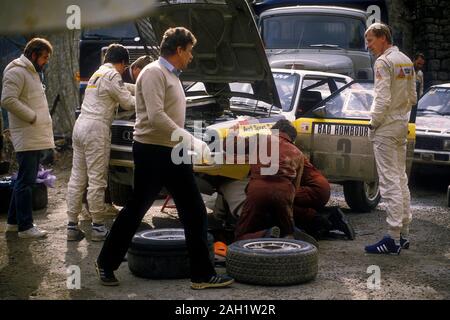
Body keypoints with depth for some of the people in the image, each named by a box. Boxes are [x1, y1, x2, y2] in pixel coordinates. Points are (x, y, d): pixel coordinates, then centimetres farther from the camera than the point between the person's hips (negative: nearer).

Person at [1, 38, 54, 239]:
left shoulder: (32, 72, 19)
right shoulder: (17, 72, -12)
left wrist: (42, 120, 12)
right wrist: (33, 117, -20)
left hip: (35, 136, 10)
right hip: (26, 137, -10)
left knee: (25, 180, 15)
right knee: (26, 181, -7)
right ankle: (25, 226, -3)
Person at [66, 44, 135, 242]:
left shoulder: (97, 73, 22)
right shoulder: (112, 75, -7)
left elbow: (120, 90, 33)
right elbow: (128, 103, -5)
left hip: (81, 125, 9)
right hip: (96, 128, -9)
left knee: (77, 178, 8)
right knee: (96, 180, -4)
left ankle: (72, 225, 10)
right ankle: (98, 227, 1)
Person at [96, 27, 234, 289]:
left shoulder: (173, 75, 17)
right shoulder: (154, 73, -12)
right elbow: (156, 117, -23)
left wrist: (188, 149, 17)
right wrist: (192, 142, -21)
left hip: (173, 154, 9)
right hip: (152, 152, -9)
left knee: (195, 213, 5)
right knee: (136, 211, 2)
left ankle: (203, 274, 9)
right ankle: (106, 263, 20)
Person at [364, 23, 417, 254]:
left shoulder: (383, 62, -14)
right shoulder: (407, 61, 13)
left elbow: (382, 99, -20)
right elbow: (412, 97, 17)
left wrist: (373, 124, -10)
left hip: (386, 127, -9)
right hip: (403, 125, 9)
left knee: (390, 181, -8)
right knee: (401, 179, 14)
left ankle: (393, 238, -7)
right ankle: (404, 233, 20)